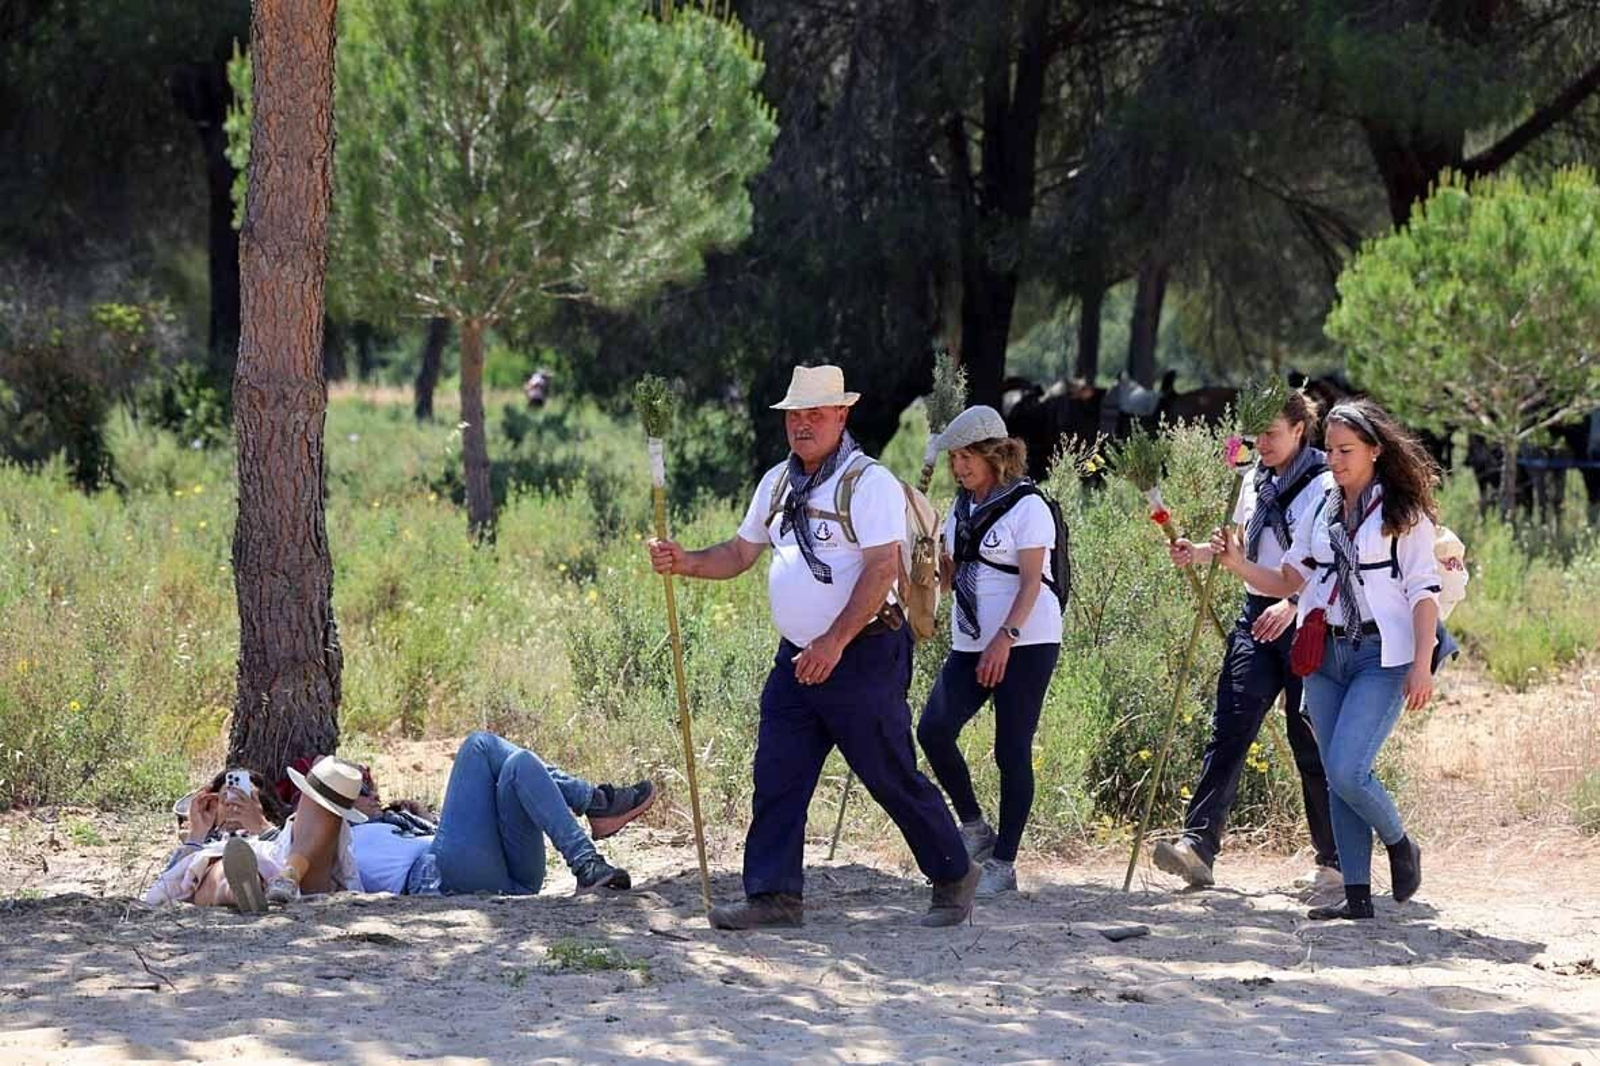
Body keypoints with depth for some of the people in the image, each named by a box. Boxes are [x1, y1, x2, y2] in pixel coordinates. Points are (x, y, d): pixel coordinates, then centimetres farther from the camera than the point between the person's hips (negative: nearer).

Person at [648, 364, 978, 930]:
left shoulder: (869, 482, -11)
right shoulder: (777, 483, 13)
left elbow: (881, 570, -18)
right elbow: (739, 553, 20)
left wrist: (835, 642, -23)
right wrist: (684, 562, 0)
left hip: (863, 655, -7)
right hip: (798, 656, 7)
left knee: (891, 775, -2)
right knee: (776, 776, 1)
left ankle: (953, 878, 13)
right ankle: (774, 893, 5)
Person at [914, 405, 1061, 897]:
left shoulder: (1026, 506, -8)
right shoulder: (962, 508, 15)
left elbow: (1031, 582, -14)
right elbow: (947, 575, 20)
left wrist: (1005, 638, -25)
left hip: (1025, 643, -7)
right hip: (971, 645, 7)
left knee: (1012, 751, -5)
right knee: (933, 729, -9)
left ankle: (1003, 863, 0)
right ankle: (974, 828, 8)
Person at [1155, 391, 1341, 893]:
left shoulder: (1323, 484, -9)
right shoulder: (1255, 480, 14)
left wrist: (1293, 603, -29)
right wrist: (1196, 553, 8)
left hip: (1306, 623, -6)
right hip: (1257, 616, 6)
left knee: (1311, 742, 0)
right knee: (1230, 729, -7)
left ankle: (1335, 861, 11)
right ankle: (1198, 844, -15)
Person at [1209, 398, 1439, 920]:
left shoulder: (1404, 513, -1)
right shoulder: (1320, 512, 14)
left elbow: (1424, 592, -4)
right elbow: (1287, 580, 12)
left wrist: (1423, 664, -13)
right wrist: (1238, 564, -6)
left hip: (1381, 656, -6)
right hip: (1325, 656, 6)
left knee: (1347, 770, -17)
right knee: (1337, 777, 3)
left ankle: (1400, 845, 9)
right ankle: (1357, 895, 7)